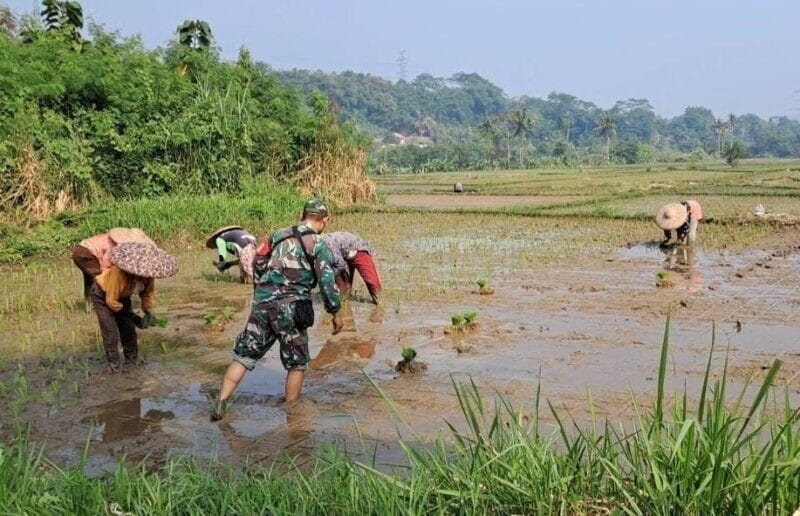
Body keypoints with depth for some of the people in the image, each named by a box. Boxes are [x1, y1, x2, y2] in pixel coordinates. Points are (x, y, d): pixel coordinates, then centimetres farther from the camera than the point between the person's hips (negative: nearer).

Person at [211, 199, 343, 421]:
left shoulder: (278, 235, 14)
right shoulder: (318, 245, -1)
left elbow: (257, 265, 19)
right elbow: (327, 281, -6)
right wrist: (335, 312, 3)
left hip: (262, 304, 5)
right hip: (290, 309, -4)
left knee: (244, 355, 12)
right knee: (297, 364, 12)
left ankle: (220, 404, 6)